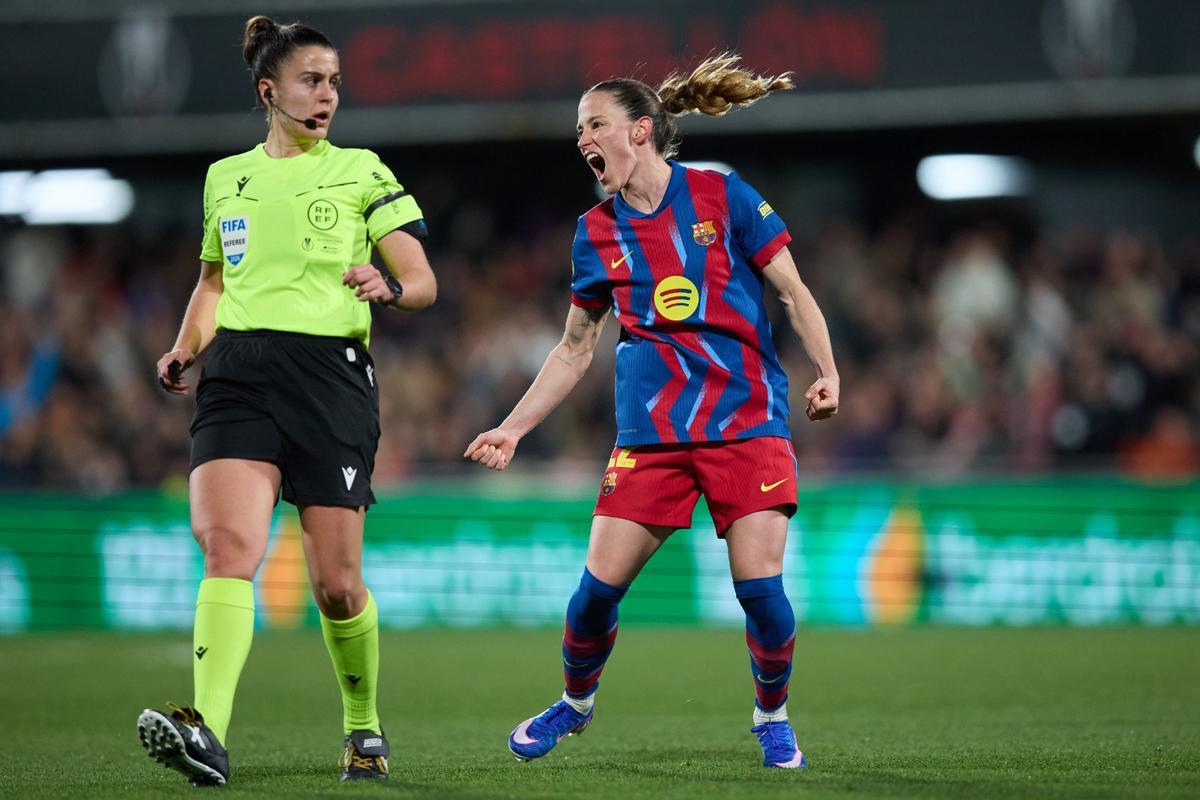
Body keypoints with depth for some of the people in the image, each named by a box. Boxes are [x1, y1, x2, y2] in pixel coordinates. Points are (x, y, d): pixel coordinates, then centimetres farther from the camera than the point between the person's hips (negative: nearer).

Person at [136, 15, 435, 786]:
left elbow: (424, 281, 4)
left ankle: (365, 728, 24)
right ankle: (207, 734, -34)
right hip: (239, 374, 2)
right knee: (227, 544, -20)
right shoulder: (225, 178, 17)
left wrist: (387, 286, -19)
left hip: (331, 371, -2)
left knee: (336, 582, -1)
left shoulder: (362, 172, 8)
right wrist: (185, 348, 11)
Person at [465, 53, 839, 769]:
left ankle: (773, 715, 13)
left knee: (760, 583, -13)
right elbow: (575, 350, 18)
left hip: (748, 420, -3)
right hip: (651, 432, 3)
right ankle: (576, 701, 25)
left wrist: (827, 372, -12)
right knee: (600, 582, -4)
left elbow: (794, 293, 2)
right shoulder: (596, 233, 8)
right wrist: (513, 429, 13)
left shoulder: (722, 197, -2)